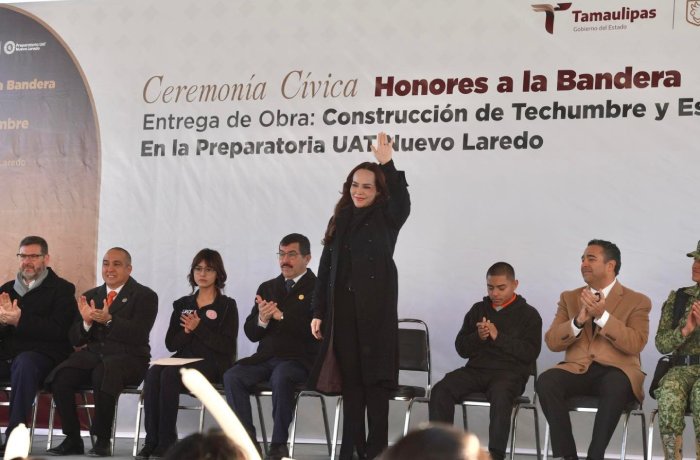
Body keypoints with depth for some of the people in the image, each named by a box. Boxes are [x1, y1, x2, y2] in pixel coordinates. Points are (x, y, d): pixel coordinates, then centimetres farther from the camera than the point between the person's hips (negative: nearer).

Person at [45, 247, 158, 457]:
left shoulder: (145, 296, 3)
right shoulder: (90, 296, 19)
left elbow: (139, 334, -11)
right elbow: (75, 339, 13)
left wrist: (109, 320, -23)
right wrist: (86, 321, -8)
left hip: (128, 358, -5)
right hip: (92, 354, 5)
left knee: (103, 374, -37)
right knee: (60, 376, -24)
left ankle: (102, 440, -21)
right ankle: (72, 440, -12)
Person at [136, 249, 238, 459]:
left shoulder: (227, 305, 5)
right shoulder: (182, 304, 19)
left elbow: (227, 347, -6)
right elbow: (171, 343, 12)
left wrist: (198, 328, -12)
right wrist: (187, 331, -8)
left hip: (211, 363, -4)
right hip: (183, 359, 4)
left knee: (169, 374, -32)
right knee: (153, 374, -29)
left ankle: (166, 442, -28)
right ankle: (152, 440, -30)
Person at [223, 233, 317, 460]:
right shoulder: (267, 288, 19)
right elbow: (250, 333, 15)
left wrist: (281, 316, -21)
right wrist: (262, 319, -8)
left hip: (299, 359, -5)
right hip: (266, 357, 5)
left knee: (281, 377, -37)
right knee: (232, 376, -21)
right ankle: (247, 441, -17)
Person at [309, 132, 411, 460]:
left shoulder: (386, 218, 3)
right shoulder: (340, 220, 14)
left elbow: (402, 202, -21)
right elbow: (325, 269, 13)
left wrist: (387, 164, -31)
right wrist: (318, 312, 8)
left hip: (375, 307, -4)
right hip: (342, 309, 4)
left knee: (375, 377, -3)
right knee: (349, 378, 7)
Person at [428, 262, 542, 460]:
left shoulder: (529, 314, 7)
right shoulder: (478, 310, 19)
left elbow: (530, 353, -4)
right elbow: (461, 348, 16)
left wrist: (499, 337, -13)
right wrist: (478, 337, -6)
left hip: (509, 372, -4)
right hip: (476, 369, 4)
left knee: (500, 396, -39)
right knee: (440, 390, -24)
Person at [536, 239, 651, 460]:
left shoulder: (637, 301, 8)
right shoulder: (569, 297, 18)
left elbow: (635, 344, -7)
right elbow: (551, 342, 8)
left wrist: (602, 316, -17)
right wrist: (578, 320, -10)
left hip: (615, 370, -3)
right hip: (576, 369, 3)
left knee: (617, 386, -39)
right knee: (546, 382, -30)